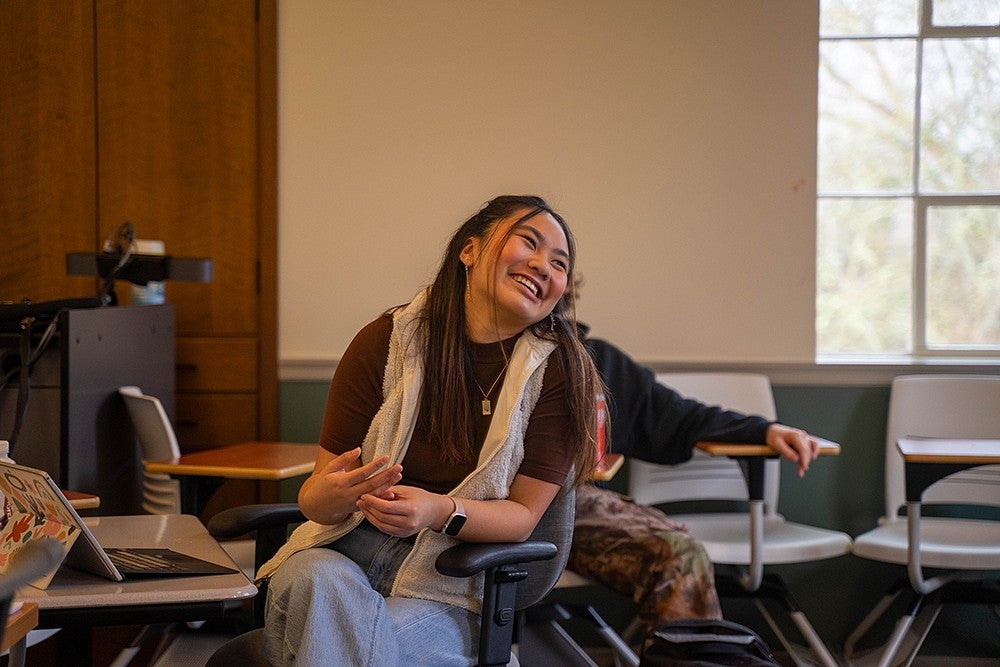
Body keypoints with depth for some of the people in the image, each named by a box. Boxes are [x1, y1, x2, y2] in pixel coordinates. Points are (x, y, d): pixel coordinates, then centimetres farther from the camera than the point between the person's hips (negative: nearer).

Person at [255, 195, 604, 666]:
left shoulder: (558, 368, -8)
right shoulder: (386, 341, -5)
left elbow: (524, 515, -6)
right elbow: (314, 499, -3)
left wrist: (441, 512, -26)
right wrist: (331, 495, -29)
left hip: (449, 577, -2)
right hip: (347, 548, 2)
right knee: (316, 580, -33)